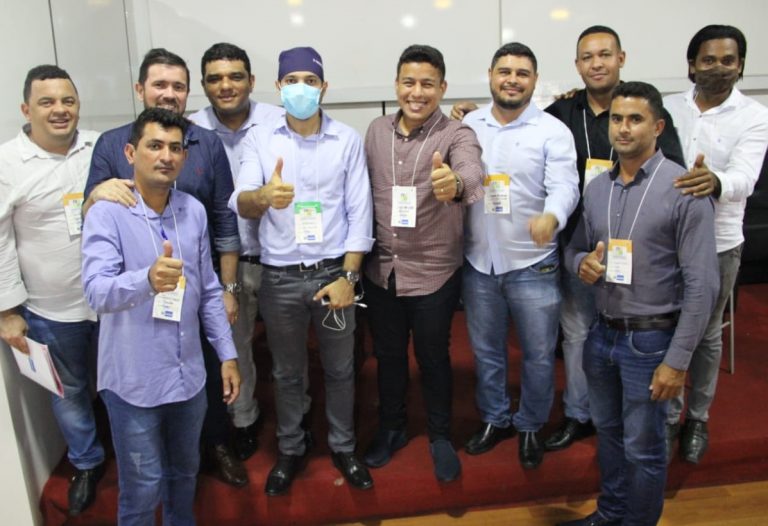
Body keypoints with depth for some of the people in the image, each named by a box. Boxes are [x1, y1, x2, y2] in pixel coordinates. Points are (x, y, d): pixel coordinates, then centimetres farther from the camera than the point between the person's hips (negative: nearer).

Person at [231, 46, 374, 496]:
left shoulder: (348, 139, -1)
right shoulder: (259, 138, 0)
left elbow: (360, 213, -3)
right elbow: (240, 204, -13)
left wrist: (348, 276, -10)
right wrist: (263, 196, -37)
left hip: (334, 271, 0)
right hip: (281, 277, 1)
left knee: (340, 369, 14)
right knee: (287, 372, 15)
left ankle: (343, 447, 35)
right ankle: (291, 450, 36)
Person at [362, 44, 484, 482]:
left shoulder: (457, 135, -13)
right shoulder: (377, 130, 2)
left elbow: (472, 172, -35)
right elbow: (366, 191, 10)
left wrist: (455, 182, -58)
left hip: (434, 273, -4)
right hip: (381, 269, 4)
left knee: (433, 357, 12)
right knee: (388, 355, 18)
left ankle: (441, 437, 35)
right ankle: (392, 429, 40)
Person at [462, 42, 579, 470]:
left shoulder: (553, 131, -7)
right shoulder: (468, 125, 5)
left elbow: (565, 186, -19)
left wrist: (551, 216, -39)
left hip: (533, 264, -3)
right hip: (478, 262, 3)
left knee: (539, 355, 10)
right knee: (486, 350, 18)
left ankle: (531, 426, 33)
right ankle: (495, 419, 39)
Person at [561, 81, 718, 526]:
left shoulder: (684, 189, -14)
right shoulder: (597, 188, 4)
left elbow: (702, 284, -15)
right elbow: (575, 248, 15)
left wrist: (678, 359, -16)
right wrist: (582, 263, -10)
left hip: (651, 340, -5)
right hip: (602, 334, 6)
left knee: (643, 448, 9)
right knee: (608, 433, 21)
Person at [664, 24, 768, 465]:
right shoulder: (669, 107, 2)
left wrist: (715, 182, -47)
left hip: (718, 243, -1)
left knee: (707, 333, 13)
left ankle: (698, 418, 31)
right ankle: (668, 415, 29)